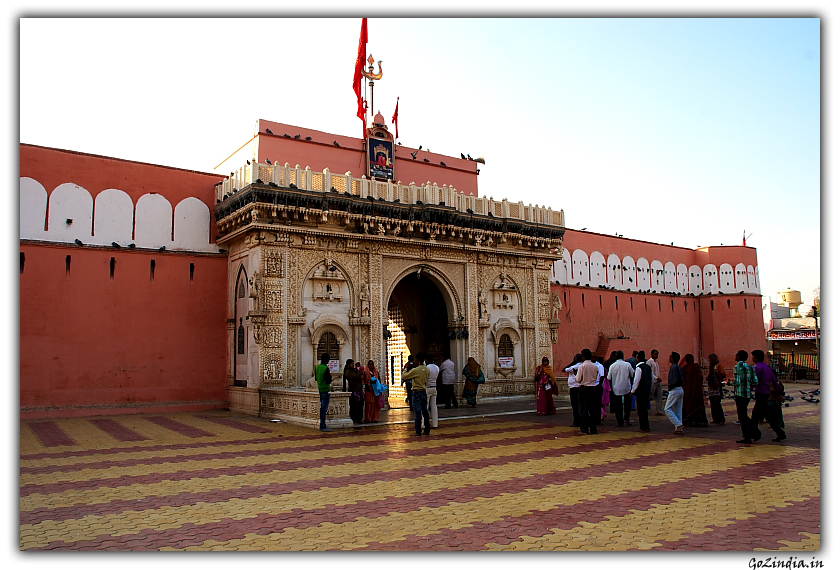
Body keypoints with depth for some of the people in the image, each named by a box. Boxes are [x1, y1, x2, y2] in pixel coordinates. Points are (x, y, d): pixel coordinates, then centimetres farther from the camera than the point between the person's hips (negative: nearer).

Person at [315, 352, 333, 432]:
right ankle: (323, 426, -4)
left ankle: (320, 425, 19)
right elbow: (328, 381, -18)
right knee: (324, 408, -5)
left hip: (319, 390, 8)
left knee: (321, 408, 14)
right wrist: (331, 377, 1)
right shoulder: (326, 368, -17)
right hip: (325, 390, -8)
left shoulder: (317, 367, 8)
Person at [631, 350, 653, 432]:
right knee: (644, 409, 16)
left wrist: (632, 391, -6)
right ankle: (646, 426, 20)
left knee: (641, 410, 0)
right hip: (647, 391, 8)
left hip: (640, 391, -8)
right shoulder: (648, 367, 9)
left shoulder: (639, 368, -15)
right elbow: (652, 380, 17)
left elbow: (636, 381, -16)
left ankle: (643, 427, 2)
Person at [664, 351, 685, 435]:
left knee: (667, 409, -5)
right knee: (678, 410, 10)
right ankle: (678, 429, 11)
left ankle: (678, 425, -11)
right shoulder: (679, 367, 14)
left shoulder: (674, 367, -14)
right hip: (680, 389, 9)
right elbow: (683, 380, 17)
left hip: (674, 390, -9)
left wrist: (669, 386, -8)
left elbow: (674, 381, -22)